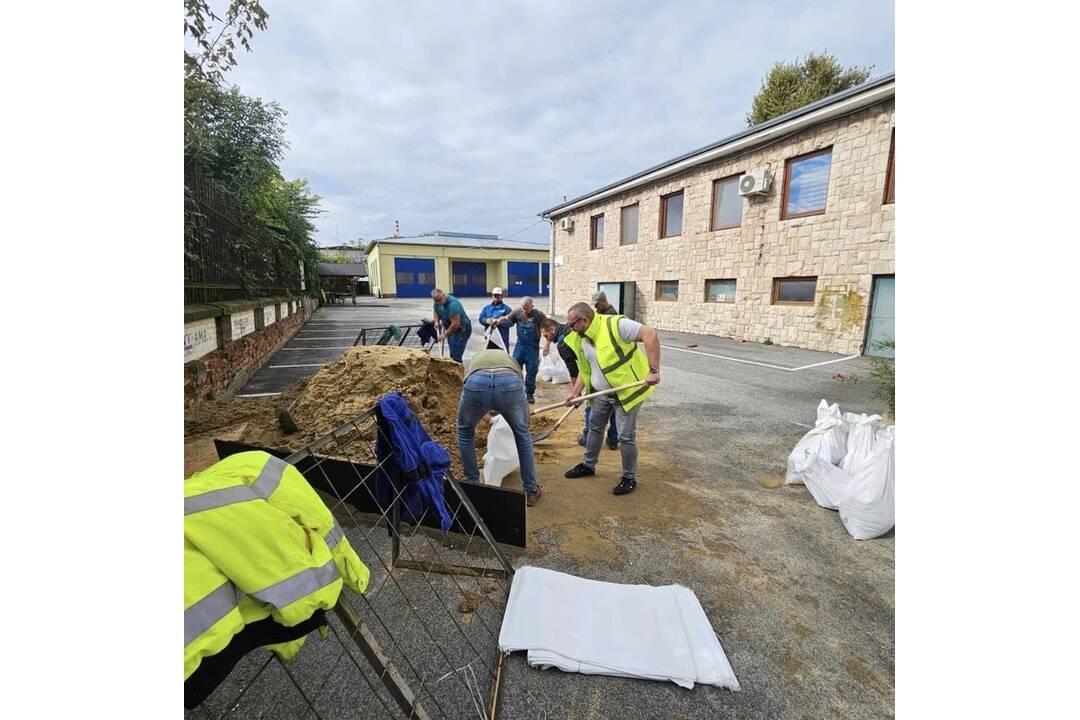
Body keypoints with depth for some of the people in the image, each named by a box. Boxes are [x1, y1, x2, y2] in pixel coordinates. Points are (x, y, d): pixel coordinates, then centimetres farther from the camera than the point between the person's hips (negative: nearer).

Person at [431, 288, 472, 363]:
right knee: (452, 354, 13)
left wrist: (445, 335, -22)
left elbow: (456, 324, -31)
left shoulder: (453, 304, -30)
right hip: (451, 329, 9)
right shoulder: (437, 303, -3)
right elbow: (435, 312, 20)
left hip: (462, 330, -9)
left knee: (455, 356, -13)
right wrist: (436, 321, -1)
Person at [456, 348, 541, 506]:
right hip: (509, 382, 0)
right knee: (522, 434, 28)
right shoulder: (510, 359, 44)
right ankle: (531, 490, 37)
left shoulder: (473, 360, 45)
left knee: (465, 432, 31)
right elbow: (522, 394, 45)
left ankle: (473, 486, 40)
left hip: (476, 382, 0)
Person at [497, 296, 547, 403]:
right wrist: (500, 320, -16)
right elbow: (507, 319, 8)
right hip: (519, 345, 3)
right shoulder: (517, 312, -3)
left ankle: (530, 394, 18)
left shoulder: (538, 314, -10)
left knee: (531, 372, 5)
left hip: (533, 347, -2)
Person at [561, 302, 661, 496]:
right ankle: (588, 465, 40)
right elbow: (585, 369, 12)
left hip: (626, 391, -8)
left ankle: (629, 478, 20)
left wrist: (653, 370, -33)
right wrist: (575, 392, 3)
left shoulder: (615, 325, -24)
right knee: (594, 427, 19)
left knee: (625, 436, 0)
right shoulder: (580, 339, 1)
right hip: (601, 393, 8)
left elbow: (650, 335, -28)